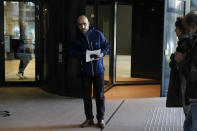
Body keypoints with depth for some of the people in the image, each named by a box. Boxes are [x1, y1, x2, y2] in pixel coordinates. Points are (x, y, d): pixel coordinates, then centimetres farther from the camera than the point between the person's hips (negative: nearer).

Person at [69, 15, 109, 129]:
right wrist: (84, 55, -23)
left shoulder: (98, 34, -2)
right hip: (85, 70, 2)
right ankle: (89, 119, 21)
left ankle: (101, 119, 17)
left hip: (98, 69, -2)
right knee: (86, 96, 7)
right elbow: (72, 51, -8)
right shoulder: (77, 39, 2)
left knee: (100, 95, 3)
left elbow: (106, 45, 4)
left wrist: (102, 54, -16)